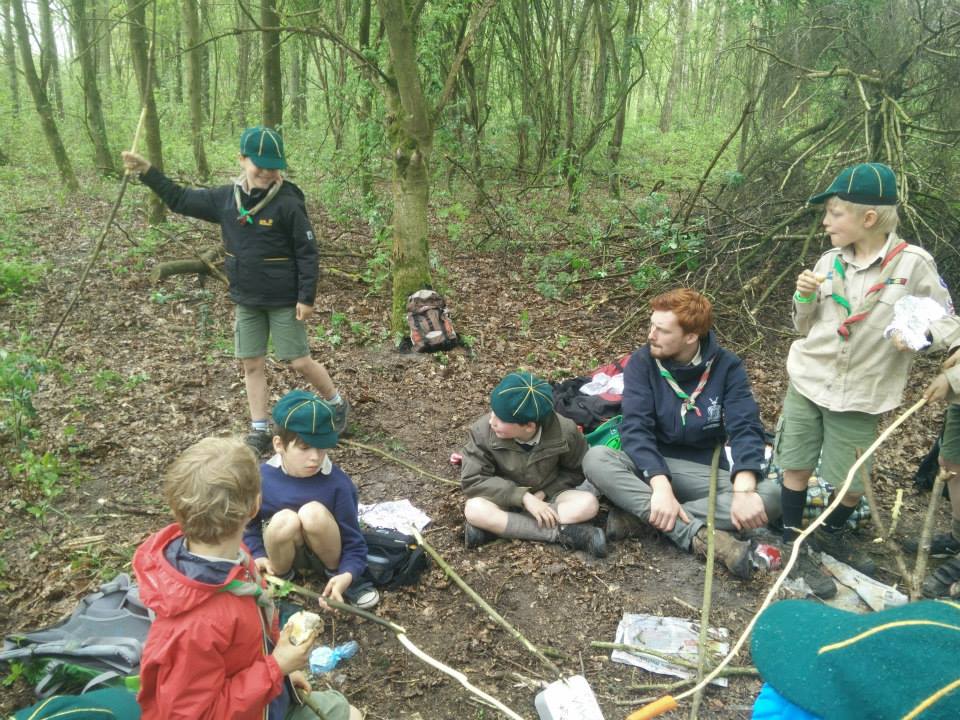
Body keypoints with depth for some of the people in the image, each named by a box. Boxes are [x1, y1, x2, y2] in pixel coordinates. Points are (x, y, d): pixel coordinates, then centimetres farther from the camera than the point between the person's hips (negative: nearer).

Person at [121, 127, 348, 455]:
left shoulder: (288, 204, -16)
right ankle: (259, 431, 19)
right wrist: (147, 172, 2)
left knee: (300, 361, 2)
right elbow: (180, 199, 10)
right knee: (252, 364, 8)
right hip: (246, 300, 5)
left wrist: (306, 297, -15)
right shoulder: (225, 198, 0)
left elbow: (307, 253, -13)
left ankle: (337, 404, 26)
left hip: (284, 301, -5)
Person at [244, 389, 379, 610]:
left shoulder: (337, 483, -23)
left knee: (313, 512, -34)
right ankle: (279, 578, -2)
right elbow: (248, 523, 2)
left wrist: (346, 576, -35)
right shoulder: (262, 478, -18)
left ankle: (335, 572, -5)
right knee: (284, 520, -34)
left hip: (323, 551, -1)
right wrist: (258, 555, -14)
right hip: (282, 550, 1)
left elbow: (354, 543, -17)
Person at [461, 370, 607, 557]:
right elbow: (472, 480, -23)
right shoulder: (483, 430, -24)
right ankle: (562, 532, -30)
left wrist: (544, 492, -18)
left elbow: (577, 470, -3)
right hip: (507, 499, -1)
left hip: (547, 496, 1)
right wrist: (523, 497, -29)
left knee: (589, 503, -28)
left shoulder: (564, 432, -21)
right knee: (474, 510, -33)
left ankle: (497, 526, -27)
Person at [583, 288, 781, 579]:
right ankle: (700, 536, -35)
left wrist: (744, 489, -35)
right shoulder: (642, 362, -9)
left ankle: (638, 514, -28)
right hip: (650, 465, 0)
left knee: (768, 498, -27)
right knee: (596, 459, -31)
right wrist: (661, 486, -35)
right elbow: (635, 428, -20)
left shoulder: (727, 366, -7)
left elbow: (745, 428, -17)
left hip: (703, 471, 1)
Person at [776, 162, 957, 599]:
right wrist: (805, 297, -11)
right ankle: (793, 546, 25)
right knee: (796, 466, 7)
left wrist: (922, 335, -27)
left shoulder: (913, 264, -14)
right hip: (806, 383, 3)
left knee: (853, 484, 9)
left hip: (859, 397, -2)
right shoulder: (830, 261, -2)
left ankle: (831, 534, 38)